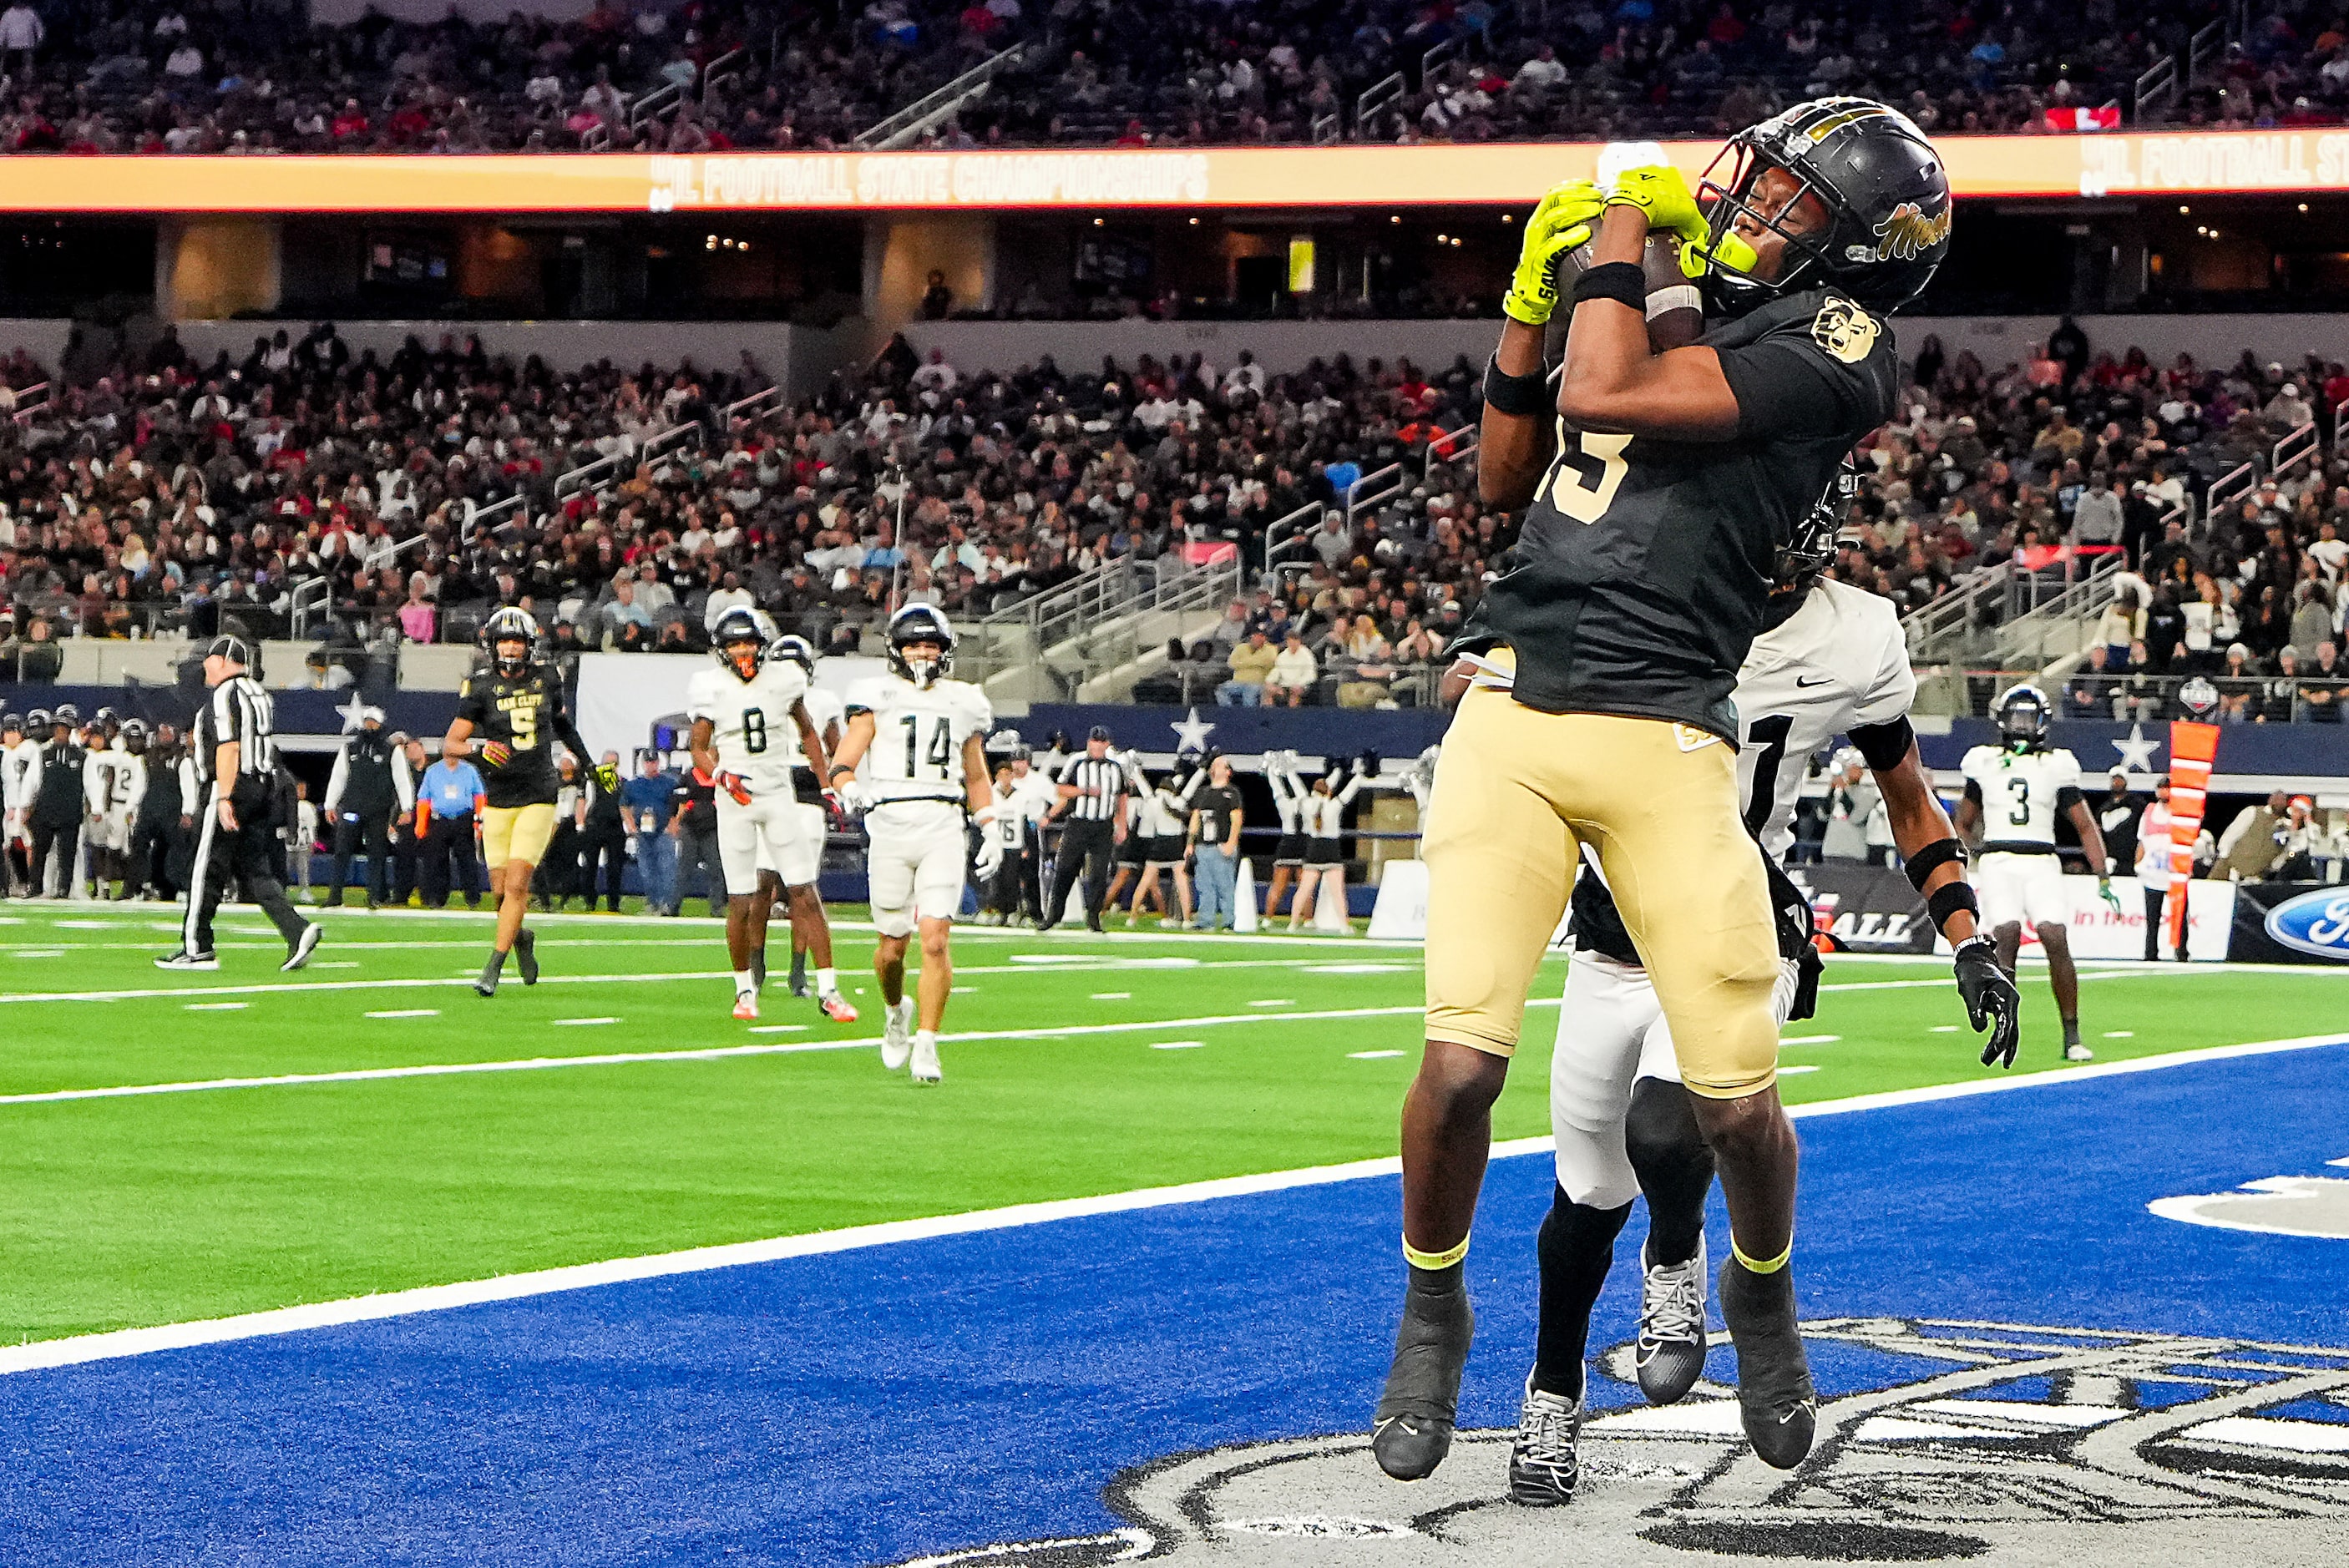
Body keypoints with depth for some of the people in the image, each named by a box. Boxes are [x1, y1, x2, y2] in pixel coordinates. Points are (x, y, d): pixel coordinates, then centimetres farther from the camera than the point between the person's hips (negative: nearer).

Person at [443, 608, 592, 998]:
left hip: (538, 797, 0)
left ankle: (494, 967, -9)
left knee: (516, 883, -11)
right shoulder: (481, 687, -5)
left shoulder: (546, 679, 3)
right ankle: (520, 937, 34)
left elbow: (562, 721, 24)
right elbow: (449, 745, -9)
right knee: (501, 889, 3)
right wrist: (477, 748, -29)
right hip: (497, 800, 0)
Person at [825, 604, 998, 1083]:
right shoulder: (878, 697, 6)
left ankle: (926, 1045, -7)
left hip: (943, 828, 1)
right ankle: (897, 1012, 36)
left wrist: (989, 831, 16)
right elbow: (841, 764, 0)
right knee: (893, 945, 5)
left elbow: (977, 778, 26)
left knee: (936, 940, -12)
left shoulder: (963, 703, 16)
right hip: (890, 823, -1)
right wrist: (850, 788, -22)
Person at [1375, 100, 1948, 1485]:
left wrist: (1616, 246, 2)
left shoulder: (1834, 344, -3)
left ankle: (1763, 1292, 28)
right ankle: (1434, 1314, 15)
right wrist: (1528, 312, 17)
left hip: (1665, 744, -4)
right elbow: (1506, 481, 28)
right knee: (1462, 1058, -10)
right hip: (1510, 712, 4)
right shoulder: (1669, 317, 18)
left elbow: (1605, 396, -14)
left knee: (1736, 1094, -5)